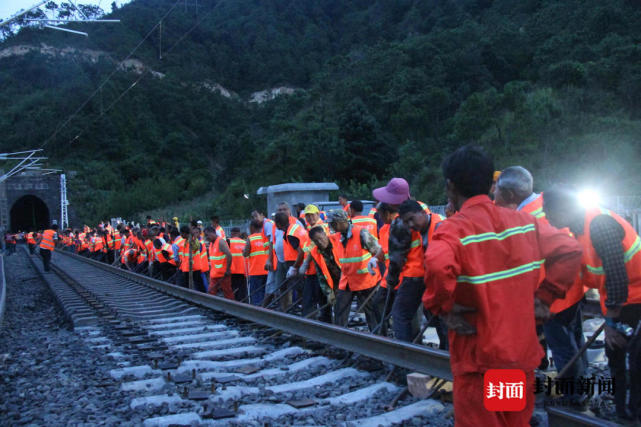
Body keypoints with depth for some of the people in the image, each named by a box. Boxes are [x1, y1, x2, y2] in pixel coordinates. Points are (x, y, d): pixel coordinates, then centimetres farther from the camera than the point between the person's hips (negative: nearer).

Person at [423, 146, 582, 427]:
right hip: (524, 353, 5)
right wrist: (544, 296, 2)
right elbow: (570, 250, 0)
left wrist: (442, 308, -19)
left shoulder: (454, 229, -17)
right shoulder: (524, 221, 1)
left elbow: (438, 267, -37)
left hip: (479, 359, -5)